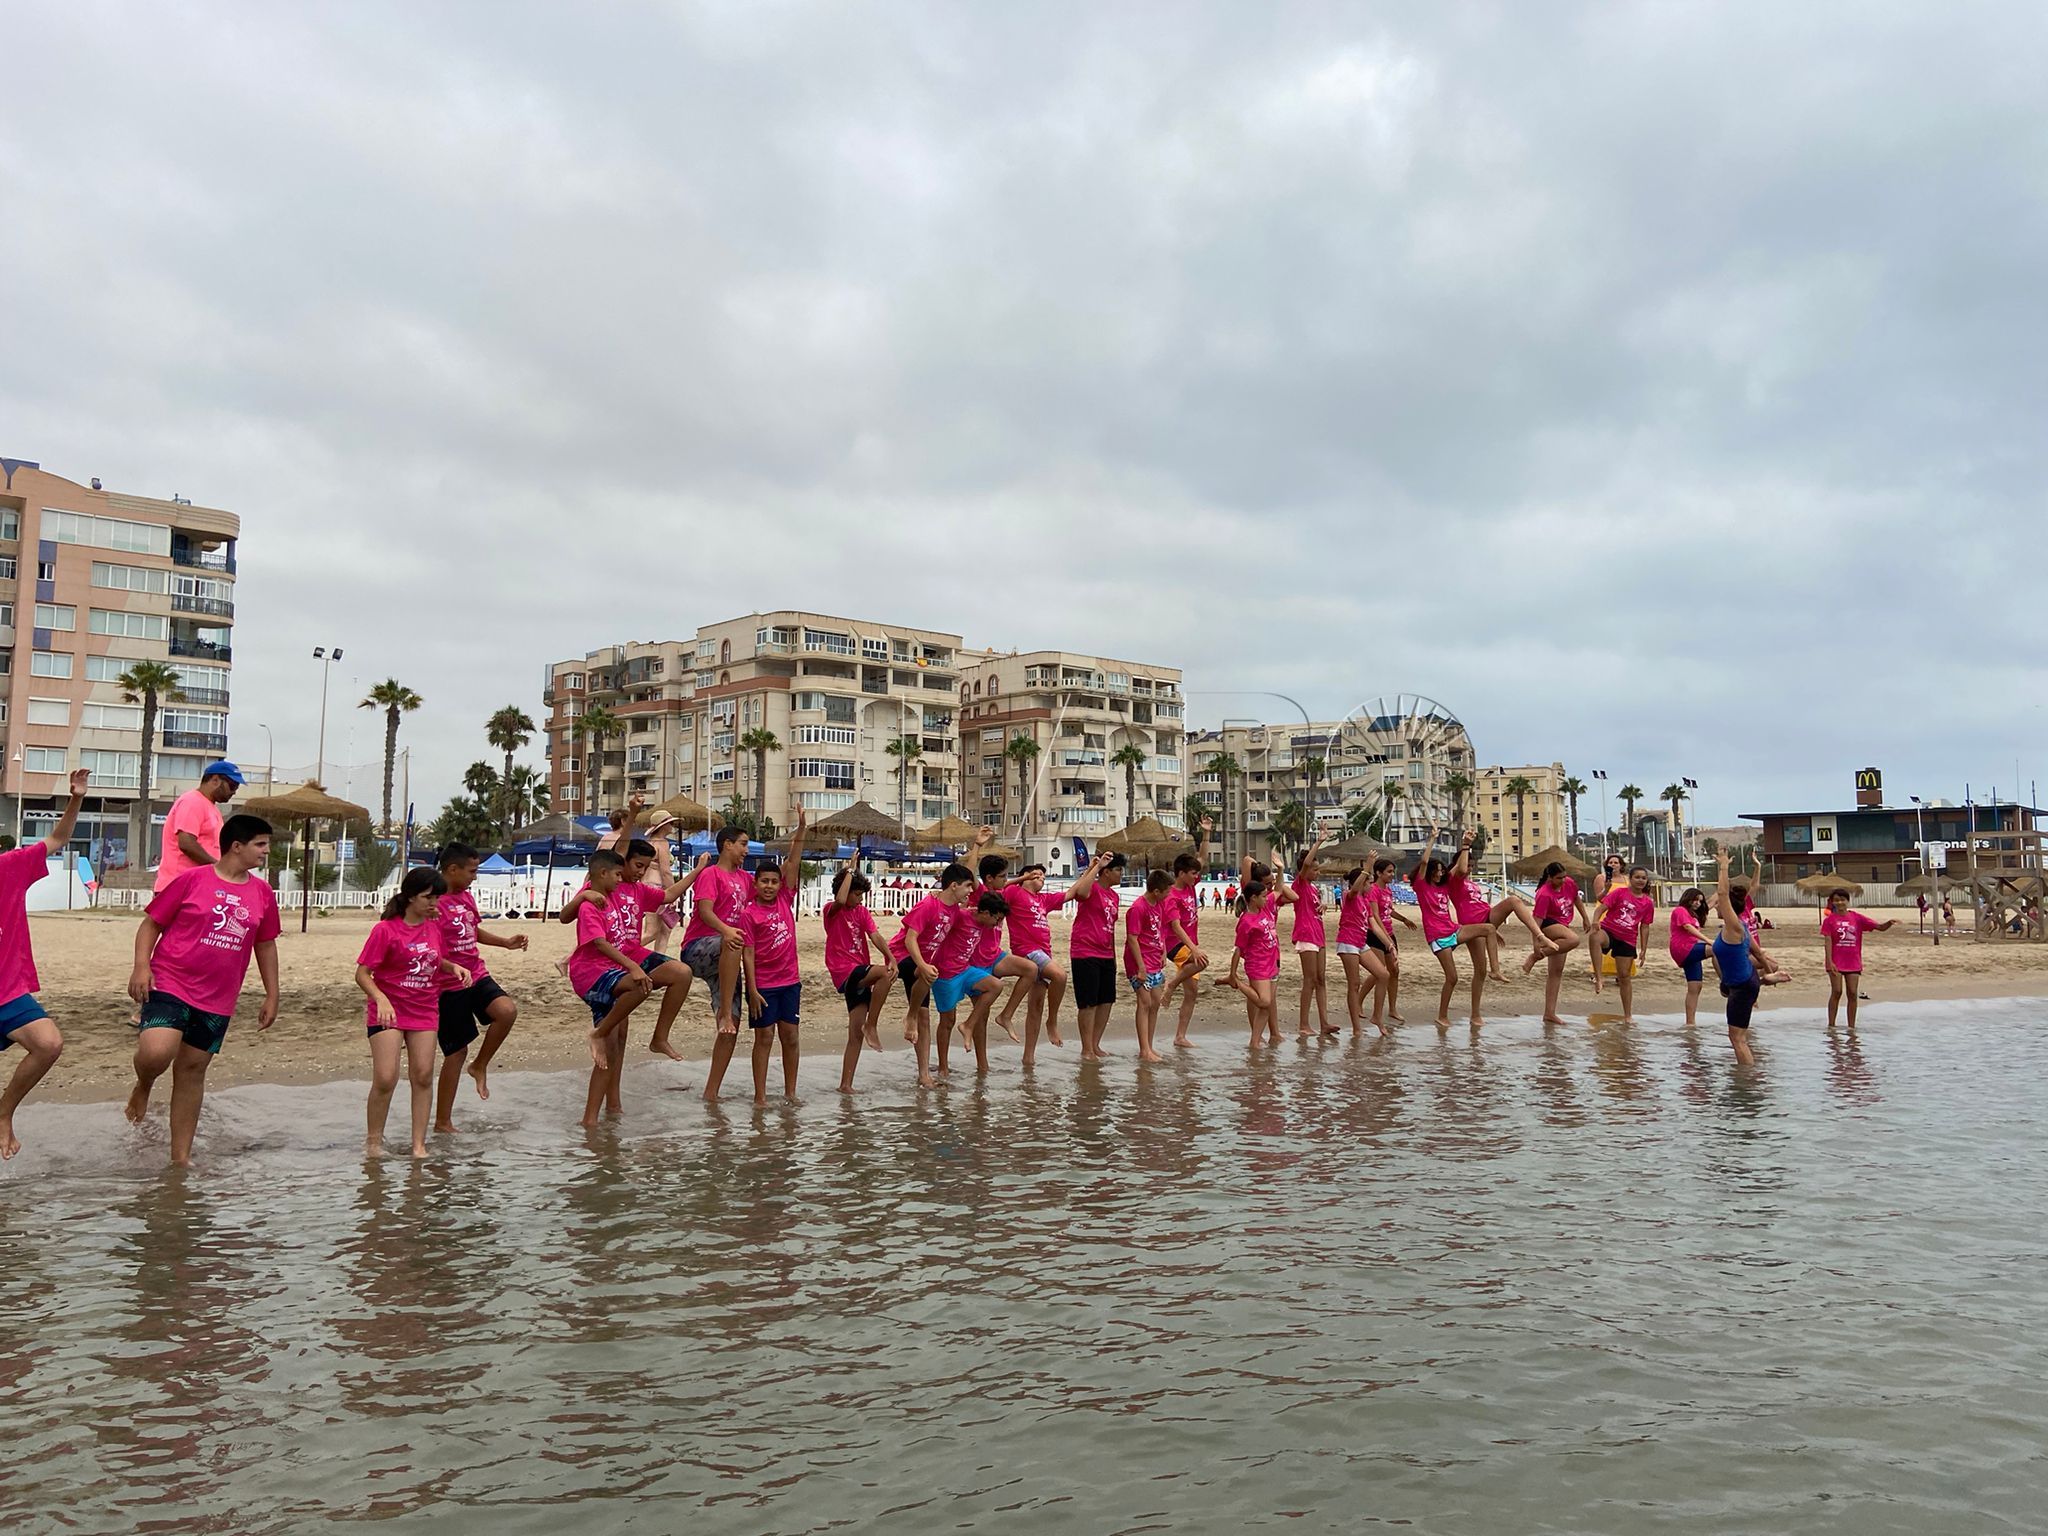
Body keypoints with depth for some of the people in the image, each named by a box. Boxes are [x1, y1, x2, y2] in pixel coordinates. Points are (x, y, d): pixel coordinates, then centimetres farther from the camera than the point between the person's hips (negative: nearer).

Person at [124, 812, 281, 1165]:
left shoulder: (262, 892, 8)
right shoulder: (193, 879, -5)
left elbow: (265, 945, 17)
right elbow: (151, 923, 1)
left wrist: (271, 995, 16)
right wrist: (141, 966, -13)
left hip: (218, 1000, 4)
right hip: (170, 985, -4)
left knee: (192, 1070, 9)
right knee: (157, 1051, -24)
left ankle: (181, 1156, 19)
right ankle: (143, 1087, 13)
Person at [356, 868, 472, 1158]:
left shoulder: (434, 928, 4)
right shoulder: (386, 929, -13)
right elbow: (362, 973, -13)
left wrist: (454, 967, -1)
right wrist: (381, 999, -29)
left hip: (425, 1012, 5)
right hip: (389, 1011, -5)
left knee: (423, 1076, 3)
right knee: (385, 1079, -9)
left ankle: (419, 1144, 11)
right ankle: (374, 1140, 12)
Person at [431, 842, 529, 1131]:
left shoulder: (466, 896, 11)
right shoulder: (434, 903, -16)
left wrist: (506, 943, 17)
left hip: (477, 975, 7)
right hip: (450, 986, -7)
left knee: (507, 1011, -20)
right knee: (457, 1052, 1)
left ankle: (480, 1066, 5)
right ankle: (443, 1122, 16)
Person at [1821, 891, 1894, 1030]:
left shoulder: (1857, 918, 4)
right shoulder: (1830, 920, -2)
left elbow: (1880, 927, 2)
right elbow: (1827, 941, -6)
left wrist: (1889, 922, -20)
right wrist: (1830, 962, -14)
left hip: (1853, 962, 2)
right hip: (1836, 963, -2)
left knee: (1853, 993, 2)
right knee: (1836, 992, -4)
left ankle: (1851, 1026, 10)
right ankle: (1831, 1025, 4)